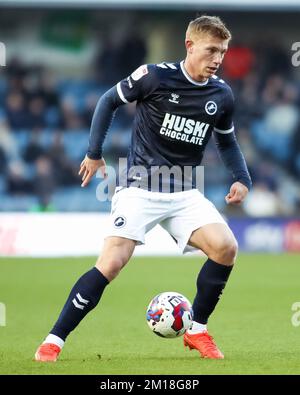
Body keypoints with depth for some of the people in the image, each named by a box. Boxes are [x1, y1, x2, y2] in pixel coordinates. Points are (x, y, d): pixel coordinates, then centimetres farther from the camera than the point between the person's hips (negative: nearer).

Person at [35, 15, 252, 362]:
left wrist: (242, 179, 4)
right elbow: (110, 100, 4)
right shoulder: (155, 76, -11)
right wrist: (94, 152, 4)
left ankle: (197, 331, 1)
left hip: (185, 193, 4)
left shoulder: (222, 95, 3)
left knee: (225, 247, -19)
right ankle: (53, 340, -9)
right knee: (111, 263, -19)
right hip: (140, 188, -4)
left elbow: (226, 141, 20)